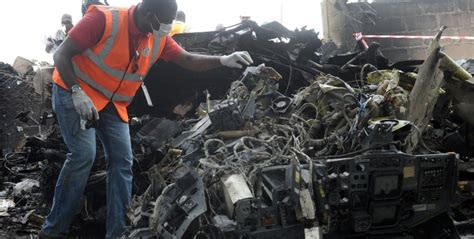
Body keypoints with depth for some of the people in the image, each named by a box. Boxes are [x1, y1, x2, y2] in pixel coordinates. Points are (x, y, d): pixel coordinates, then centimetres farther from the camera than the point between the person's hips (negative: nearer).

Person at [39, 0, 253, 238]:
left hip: (112, 103, 7)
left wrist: (224, 60, -12)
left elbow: (187, 60, 4)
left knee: (122, 161, -1)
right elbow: (61, 55, -22)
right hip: (74, 92, -6)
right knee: (84, 154, -20)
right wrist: (77, 92, -34)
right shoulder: (103, 19, -25)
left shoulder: (159, 38, -5)